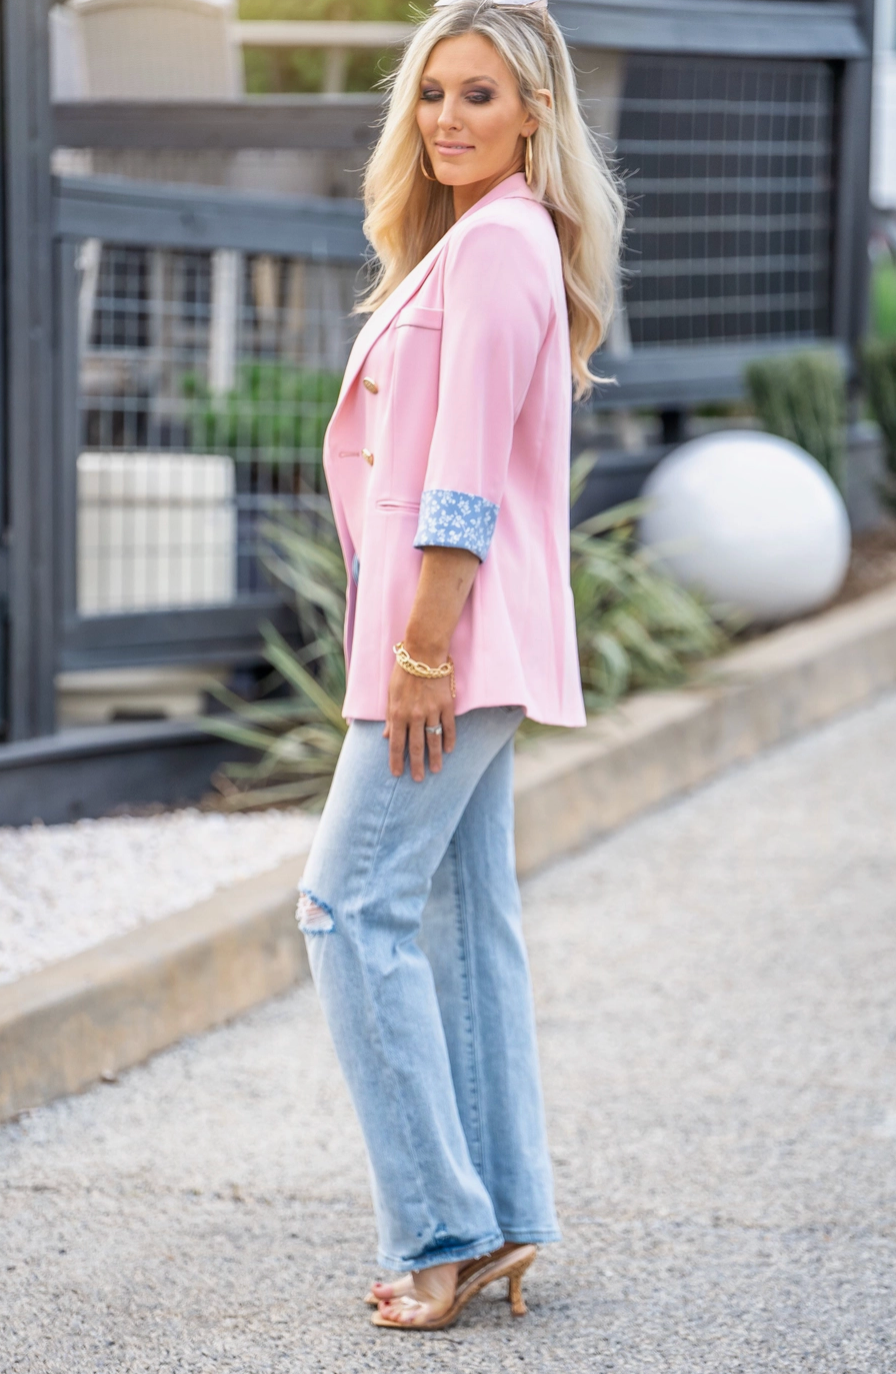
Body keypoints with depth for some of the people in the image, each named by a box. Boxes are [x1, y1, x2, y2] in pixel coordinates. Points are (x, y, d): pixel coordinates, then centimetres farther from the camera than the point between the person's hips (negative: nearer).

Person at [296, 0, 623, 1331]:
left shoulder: (496, 244, -13)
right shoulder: (479, 239, 19)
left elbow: (467, 478, -19)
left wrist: (422, 647, -21)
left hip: (457, 622, -10)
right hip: (473, 639, 10)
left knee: (353, 900, -11)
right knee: (462, 916, 10)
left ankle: (444, 1227, -10)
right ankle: (502, 1223, 12)